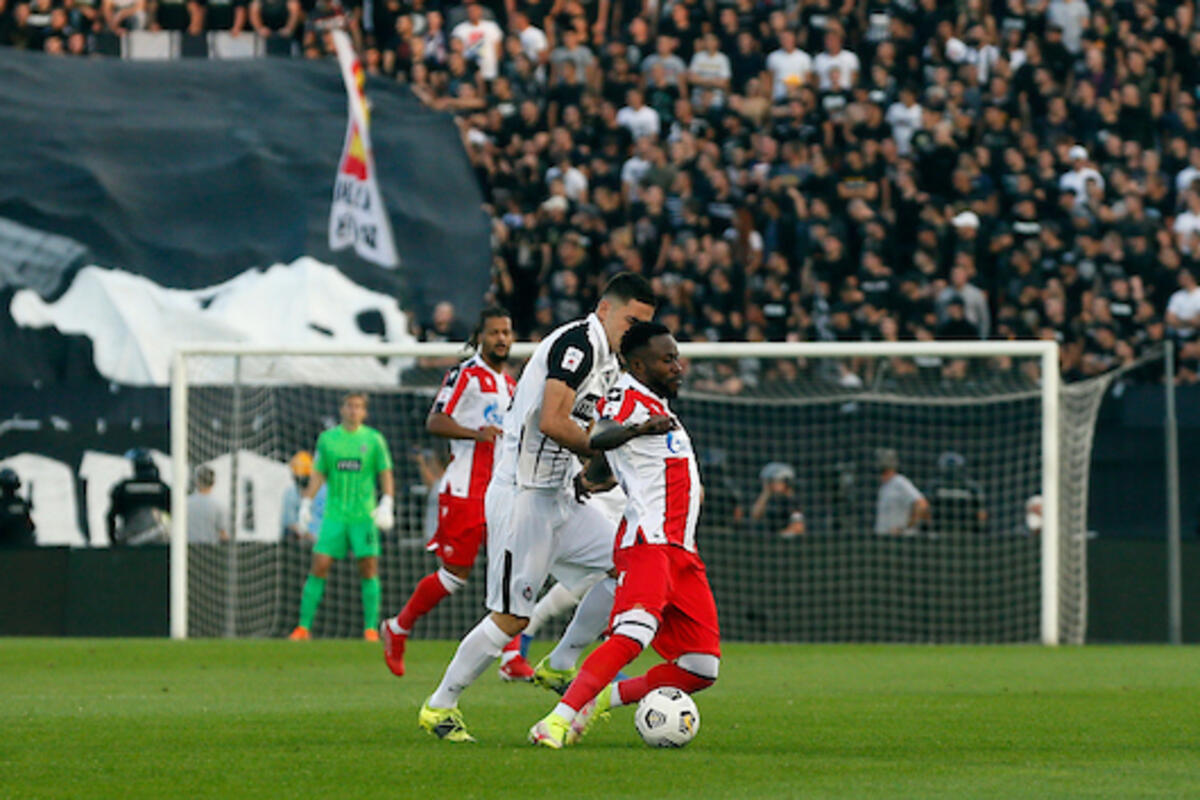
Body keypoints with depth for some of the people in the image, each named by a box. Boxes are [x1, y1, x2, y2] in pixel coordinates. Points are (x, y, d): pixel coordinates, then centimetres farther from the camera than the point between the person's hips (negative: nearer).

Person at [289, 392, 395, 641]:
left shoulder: (373, 439, 4)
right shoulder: (327, 439, 8)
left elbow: (386, 474, 5)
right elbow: (318, 475, 13)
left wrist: (387, 504, -8)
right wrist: (306, 504, 5)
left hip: (364, 516, -1)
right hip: (334, 515, 1)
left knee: (369, 567, -7)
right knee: (319, 566, -6)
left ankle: (371, 628, -2)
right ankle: (304, 626, -2)